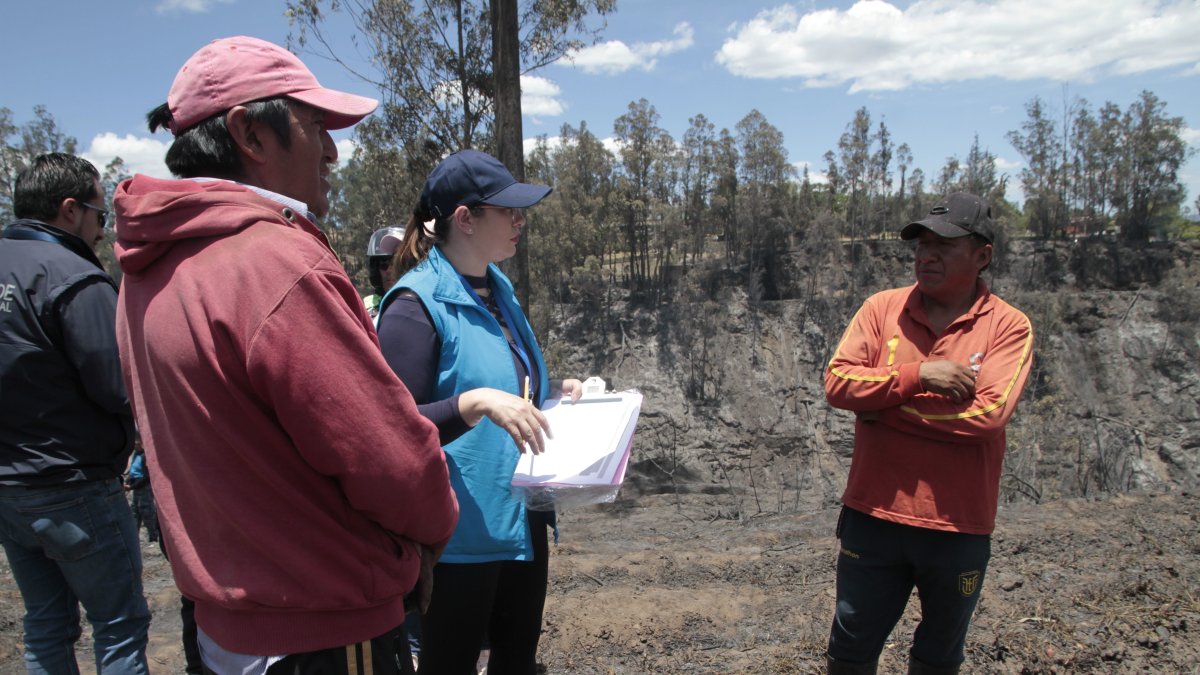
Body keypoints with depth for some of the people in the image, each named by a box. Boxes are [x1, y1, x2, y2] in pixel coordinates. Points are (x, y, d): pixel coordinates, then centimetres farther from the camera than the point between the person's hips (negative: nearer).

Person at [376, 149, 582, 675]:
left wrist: (556, 391, 3)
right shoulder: (416, 304, -17)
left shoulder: (498, 290, 8)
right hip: (460, 534, -8)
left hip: (521, 522, 8)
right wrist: (477, 403, -33)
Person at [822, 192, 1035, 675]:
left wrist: (884, 404, -15)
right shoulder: (882, 308, -1)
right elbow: (837, 382, -10)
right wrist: (917, 374, -21)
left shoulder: (1009, 327, -7)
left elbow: (988, 413, -20)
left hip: (959, 526, -1)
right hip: (874, 514, 1)